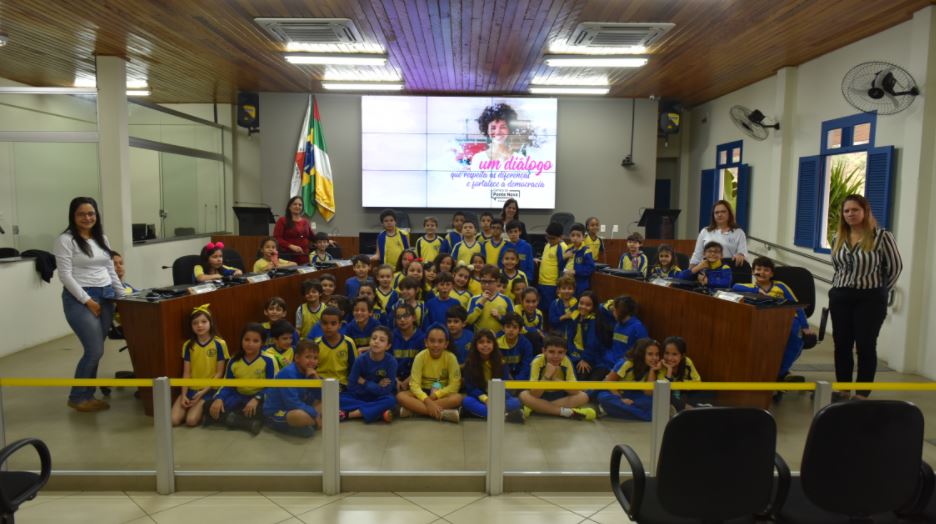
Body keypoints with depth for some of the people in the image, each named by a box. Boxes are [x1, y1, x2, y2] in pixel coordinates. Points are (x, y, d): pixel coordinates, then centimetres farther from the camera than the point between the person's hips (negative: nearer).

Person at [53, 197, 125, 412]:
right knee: (95, 351, -10)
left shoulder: (102, 238, 13)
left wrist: (123, 295, 12)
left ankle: (88, 395, 18)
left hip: (106, 297, 6)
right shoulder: (65, 240, -7)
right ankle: (77, 397, 7)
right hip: (80, 299, -6)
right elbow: (65, 275, -12)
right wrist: (87, 300, -15)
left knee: (94, 351, 8)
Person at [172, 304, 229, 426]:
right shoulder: (188, 345, 2)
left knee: (191, 420, -22)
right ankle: (192, 406, 14)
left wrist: (203, 391, -14)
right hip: (191, 388, 4)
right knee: (173, 420, -13)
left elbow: (219, 373, -7)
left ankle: (204, 410, 8)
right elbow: (186, 373, 2)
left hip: (209, 389, -4)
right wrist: (184, 394, -9)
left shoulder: (219, 344, -9)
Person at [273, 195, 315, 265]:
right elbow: (276, 238, -7)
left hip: (304, 258, 4)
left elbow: (313, 236, 23)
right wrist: (291, 246, -19)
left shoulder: (305, 222, 15)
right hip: (288, 257, -4)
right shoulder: (282, 221, 1)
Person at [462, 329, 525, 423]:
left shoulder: (501, 362, 0)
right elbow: (470, 387, -8)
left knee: (516, 402, -26)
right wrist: (485, 399, -24)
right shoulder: (470, 363, -4)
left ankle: (480, 411, -44)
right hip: (480, 398, -1)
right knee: (467, 401, -34)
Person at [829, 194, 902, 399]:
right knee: (841, 345, 8)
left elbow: (896, 266, -2)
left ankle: (862, 395, 8)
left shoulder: (882, 236, -9)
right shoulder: (838, 238, 7)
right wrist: (841, 286, 13)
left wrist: (881, 290, 4)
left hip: (870, 299, -5)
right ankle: (842, 391, 18)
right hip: (840, 297, 5)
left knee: (865, 346, 0)